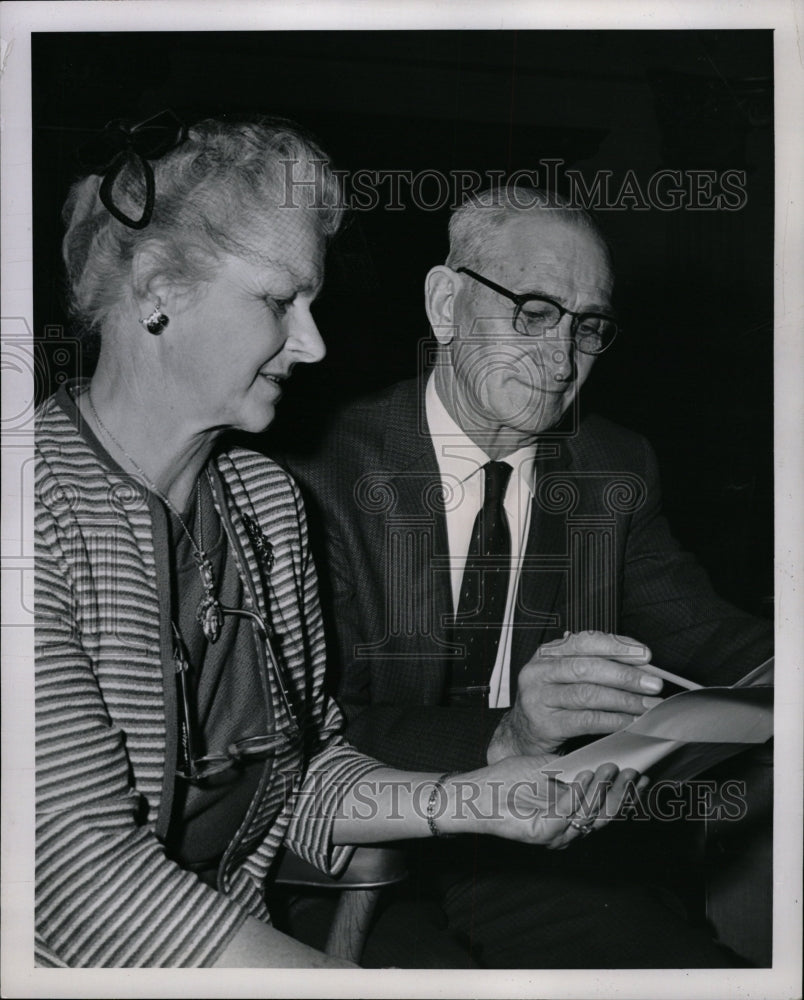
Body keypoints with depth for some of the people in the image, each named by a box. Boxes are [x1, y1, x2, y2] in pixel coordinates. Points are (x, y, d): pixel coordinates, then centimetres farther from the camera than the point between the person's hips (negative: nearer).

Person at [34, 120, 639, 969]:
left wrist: (472, 800, -9)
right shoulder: (44, 510, -19)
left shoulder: (268, 499, 5)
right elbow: (83, 867, -23)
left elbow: (301, 771, 7)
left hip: (240, 941, 5)